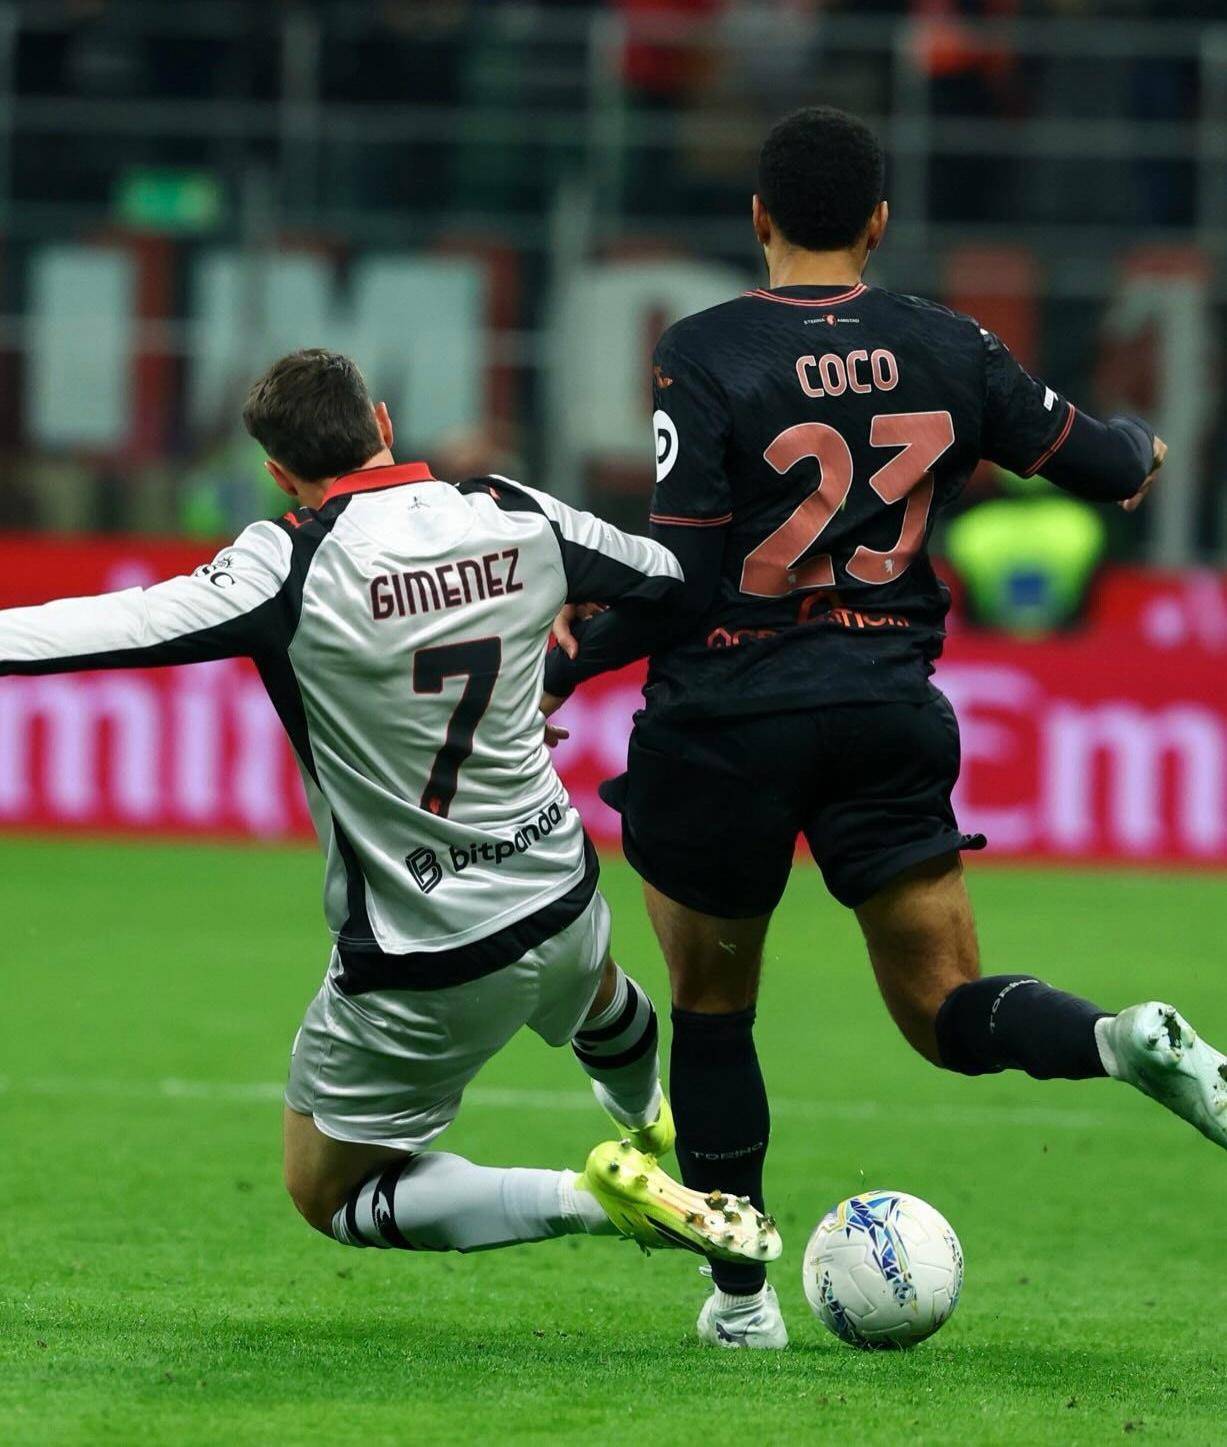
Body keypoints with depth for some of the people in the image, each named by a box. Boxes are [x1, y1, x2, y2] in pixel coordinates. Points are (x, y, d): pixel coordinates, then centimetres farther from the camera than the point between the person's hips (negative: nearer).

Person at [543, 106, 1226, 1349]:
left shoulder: (705, 357, -10)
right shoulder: (943, 351, 2)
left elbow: (678, 579, -16)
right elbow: (1107, 470, 11)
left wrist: (565, 661, -2)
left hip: (728, 718, -3)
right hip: (890, 710, 3)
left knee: (711, 1010, 15)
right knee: (949, 1010, 6)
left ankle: (741, 1296, 17)